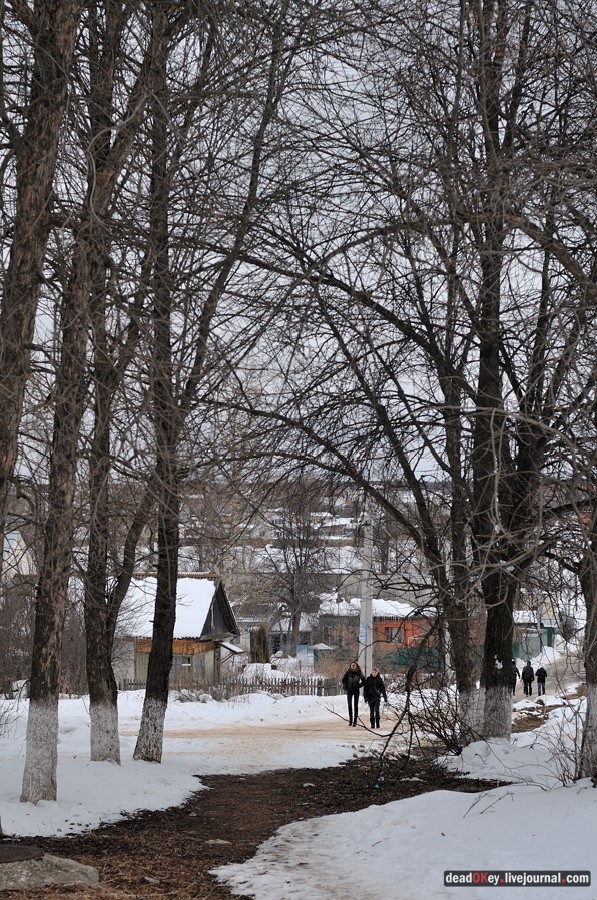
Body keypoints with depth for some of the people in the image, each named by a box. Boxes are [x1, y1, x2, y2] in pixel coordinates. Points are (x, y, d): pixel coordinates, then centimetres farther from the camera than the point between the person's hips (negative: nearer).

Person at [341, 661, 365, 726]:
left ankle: (355, 721, 5)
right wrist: (346, 686, -3)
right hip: (349, 691, 0)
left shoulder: (359, 673, 0)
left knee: (356, 706, 1)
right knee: (350, 705, -4)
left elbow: (363, 681, 9)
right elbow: (343, 680, 8)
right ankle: (350, 719, 7)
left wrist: (359, 686, -2)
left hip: (356, 691, 0)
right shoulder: (348, 672, -2)